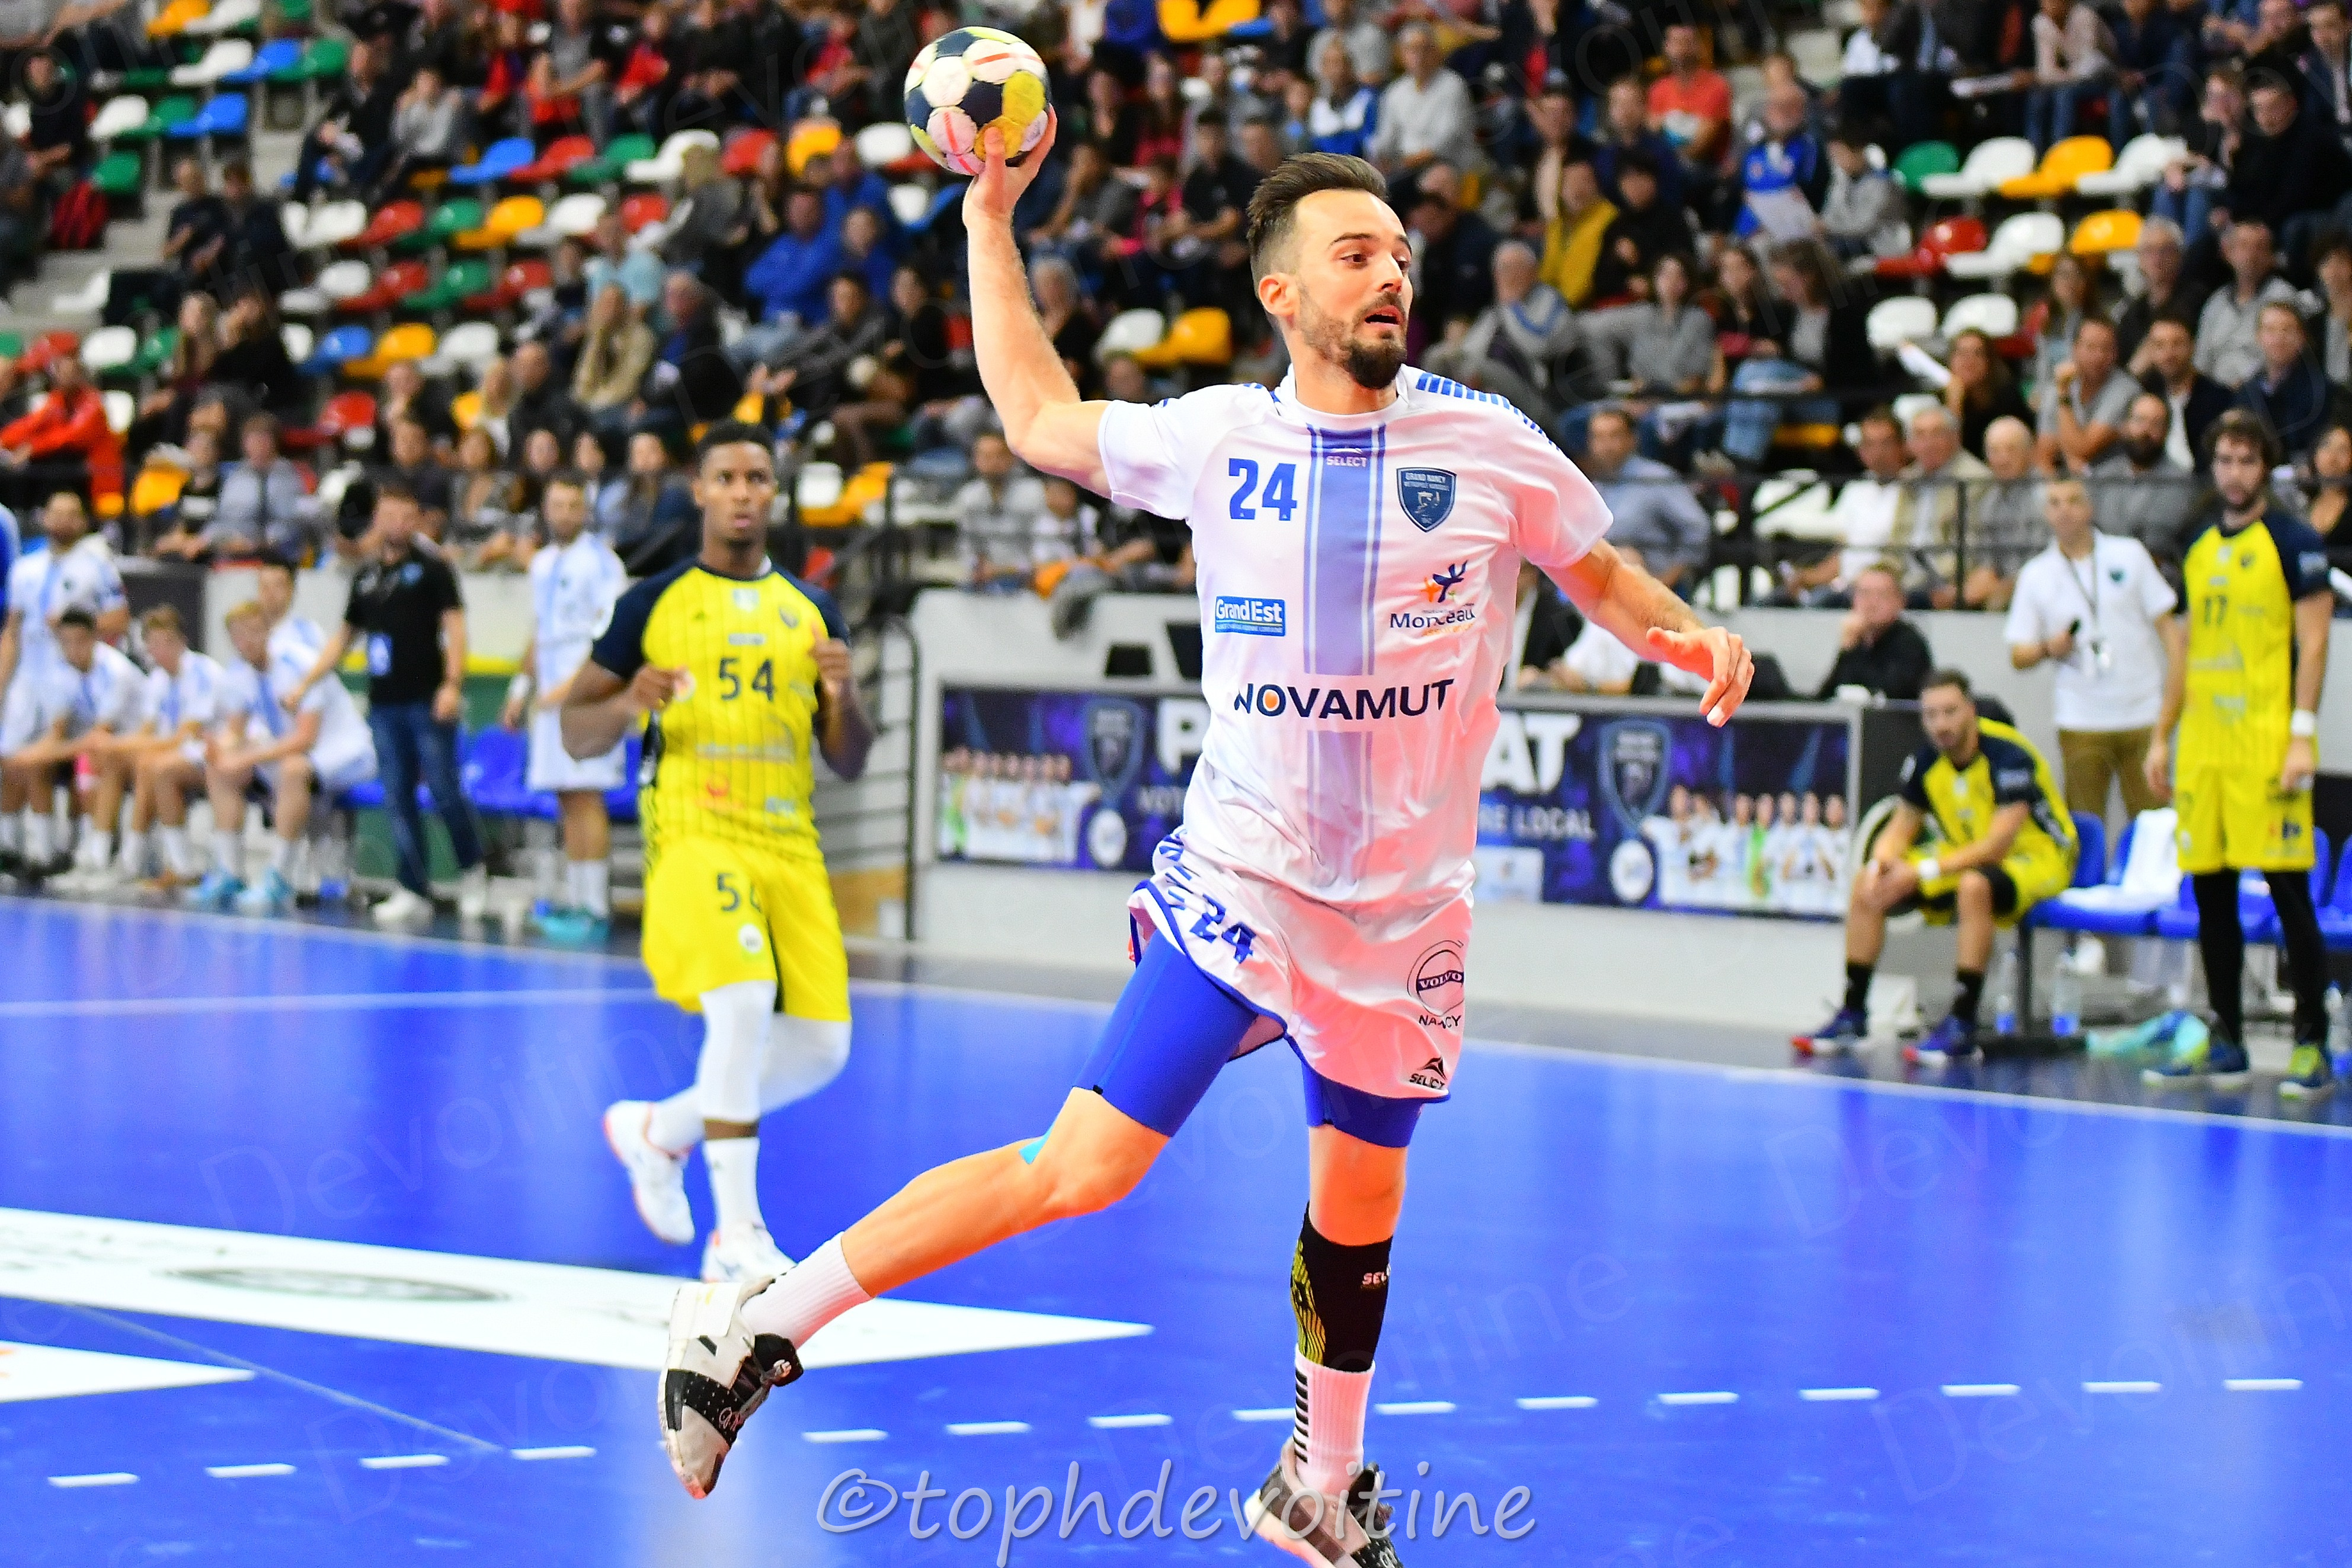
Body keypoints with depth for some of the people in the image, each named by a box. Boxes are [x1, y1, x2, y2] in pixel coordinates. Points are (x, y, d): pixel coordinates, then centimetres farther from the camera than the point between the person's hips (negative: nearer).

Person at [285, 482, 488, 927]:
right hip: (385, 703, 5)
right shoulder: (367, 577, 15)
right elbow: (344, 638, 23)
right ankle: (413, 894, 3)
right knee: (398, 801, 2)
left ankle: (473, 874, 14)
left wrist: (452, 683, -17)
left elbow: (455, 625, -5)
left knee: (444, 791, -6)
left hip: (429, 702, -5)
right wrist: (304, 684, 17)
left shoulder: (431, 566, 1)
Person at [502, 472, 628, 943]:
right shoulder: (542, 564, 17)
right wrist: (523, 687, 21)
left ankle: (594, 911, -12)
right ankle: (574, 901, 12)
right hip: (552, 694, 8)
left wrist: (572, 686, -19)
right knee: (567, 802, 8)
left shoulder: (600, 562, -8)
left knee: (584, 797, -11)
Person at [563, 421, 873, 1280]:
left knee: (819, 1047, 0)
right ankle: (736, 1233, -18)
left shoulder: (811, 611, 14)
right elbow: (575, 735, 8)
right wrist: (627, 704, -14)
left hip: (790, 846, 5)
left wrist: (843, 696, -6)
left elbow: (849, 763, 14)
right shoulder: (653, 603, 4)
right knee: (743, 1005, -27)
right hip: (693, 835, -5)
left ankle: (656, 1131, 25)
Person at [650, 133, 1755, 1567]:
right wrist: (992, 225, 11)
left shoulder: (1489, 447, -3)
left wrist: (1686, 636, -7)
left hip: (1407, 911, 2)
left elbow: (1602, 574, 13)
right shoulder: (1220, 440, -3)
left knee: (1358, 1210, 15)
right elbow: (1042, 420, 13)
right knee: (1088, 1166, -13)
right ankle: (763, 1323, -5)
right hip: (1241, 883, -2)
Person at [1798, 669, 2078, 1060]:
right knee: (1865, 884, -7)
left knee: (1975, 887, -40)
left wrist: (1923, 872, -36)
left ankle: (1962, 1028, -35)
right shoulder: (1926, 761, -4)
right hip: (1965, 857, 7)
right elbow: (1901, 828, 4)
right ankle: (1852, 1015, -1)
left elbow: (1997, 845, -30)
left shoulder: (2009, 756, -24)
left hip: (2036, 859, -7)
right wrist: (1880, 864, -20)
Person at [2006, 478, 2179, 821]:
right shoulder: (2036, 575, 9)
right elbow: (2018, 657, 9)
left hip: (2143, 714, 0)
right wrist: (2048, 649, -11)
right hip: (2080, 723, 0)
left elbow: (2166, 624, 7)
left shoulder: (2130, 554, 7)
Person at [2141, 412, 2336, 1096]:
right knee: (2210, 893, 7)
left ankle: (2312, 1045, -3)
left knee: (2289, 895, -7)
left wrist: (2302, 736, -14)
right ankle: (2224, 1041, 14)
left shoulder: (2295, 544, -2)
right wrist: (2162, 736, 17)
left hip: (2268, 744, -6)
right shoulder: (2199, 551, 16)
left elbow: (2312, 643, -7)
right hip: (2203, 746, 6)